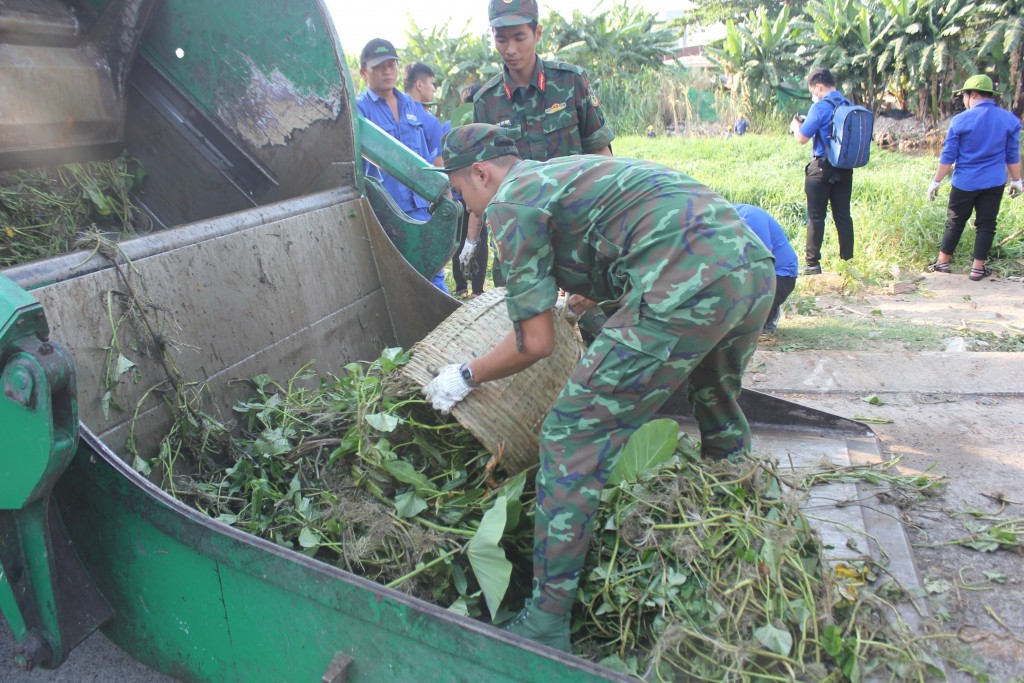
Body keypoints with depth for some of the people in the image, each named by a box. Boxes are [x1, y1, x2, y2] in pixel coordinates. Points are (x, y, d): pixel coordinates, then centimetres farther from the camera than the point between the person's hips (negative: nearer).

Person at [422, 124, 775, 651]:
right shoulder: (566, 171, 30)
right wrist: (567, 305, 65)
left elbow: (535, 343, 1)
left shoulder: (509, 201, 4)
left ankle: (546, 625, 8)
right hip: (757, 268, 10)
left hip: (689, 287, -10)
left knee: (571, 439, 1)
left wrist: (464, 378, 18)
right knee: (719, 409, 33)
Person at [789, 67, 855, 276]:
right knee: (843, 215, 11)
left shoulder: (821, 107, -13)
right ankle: (848, 261, 15)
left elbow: (801, 137, -11)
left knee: (816, 217, 1)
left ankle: (812, 263, 3)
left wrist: (795, 124, 10)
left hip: (822, 168, -6)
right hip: (845, 169, 6)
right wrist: (806, 123, 20)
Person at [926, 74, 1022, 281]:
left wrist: (936, 181, 0)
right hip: (994, 183, 2)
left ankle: (942, 263, 18)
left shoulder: (960, 120, -8)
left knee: (955, 223, 11)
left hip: (964, 183, -1)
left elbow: (948, 156, -7)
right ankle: (978, 268, 9)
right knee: (986, 224, 7)